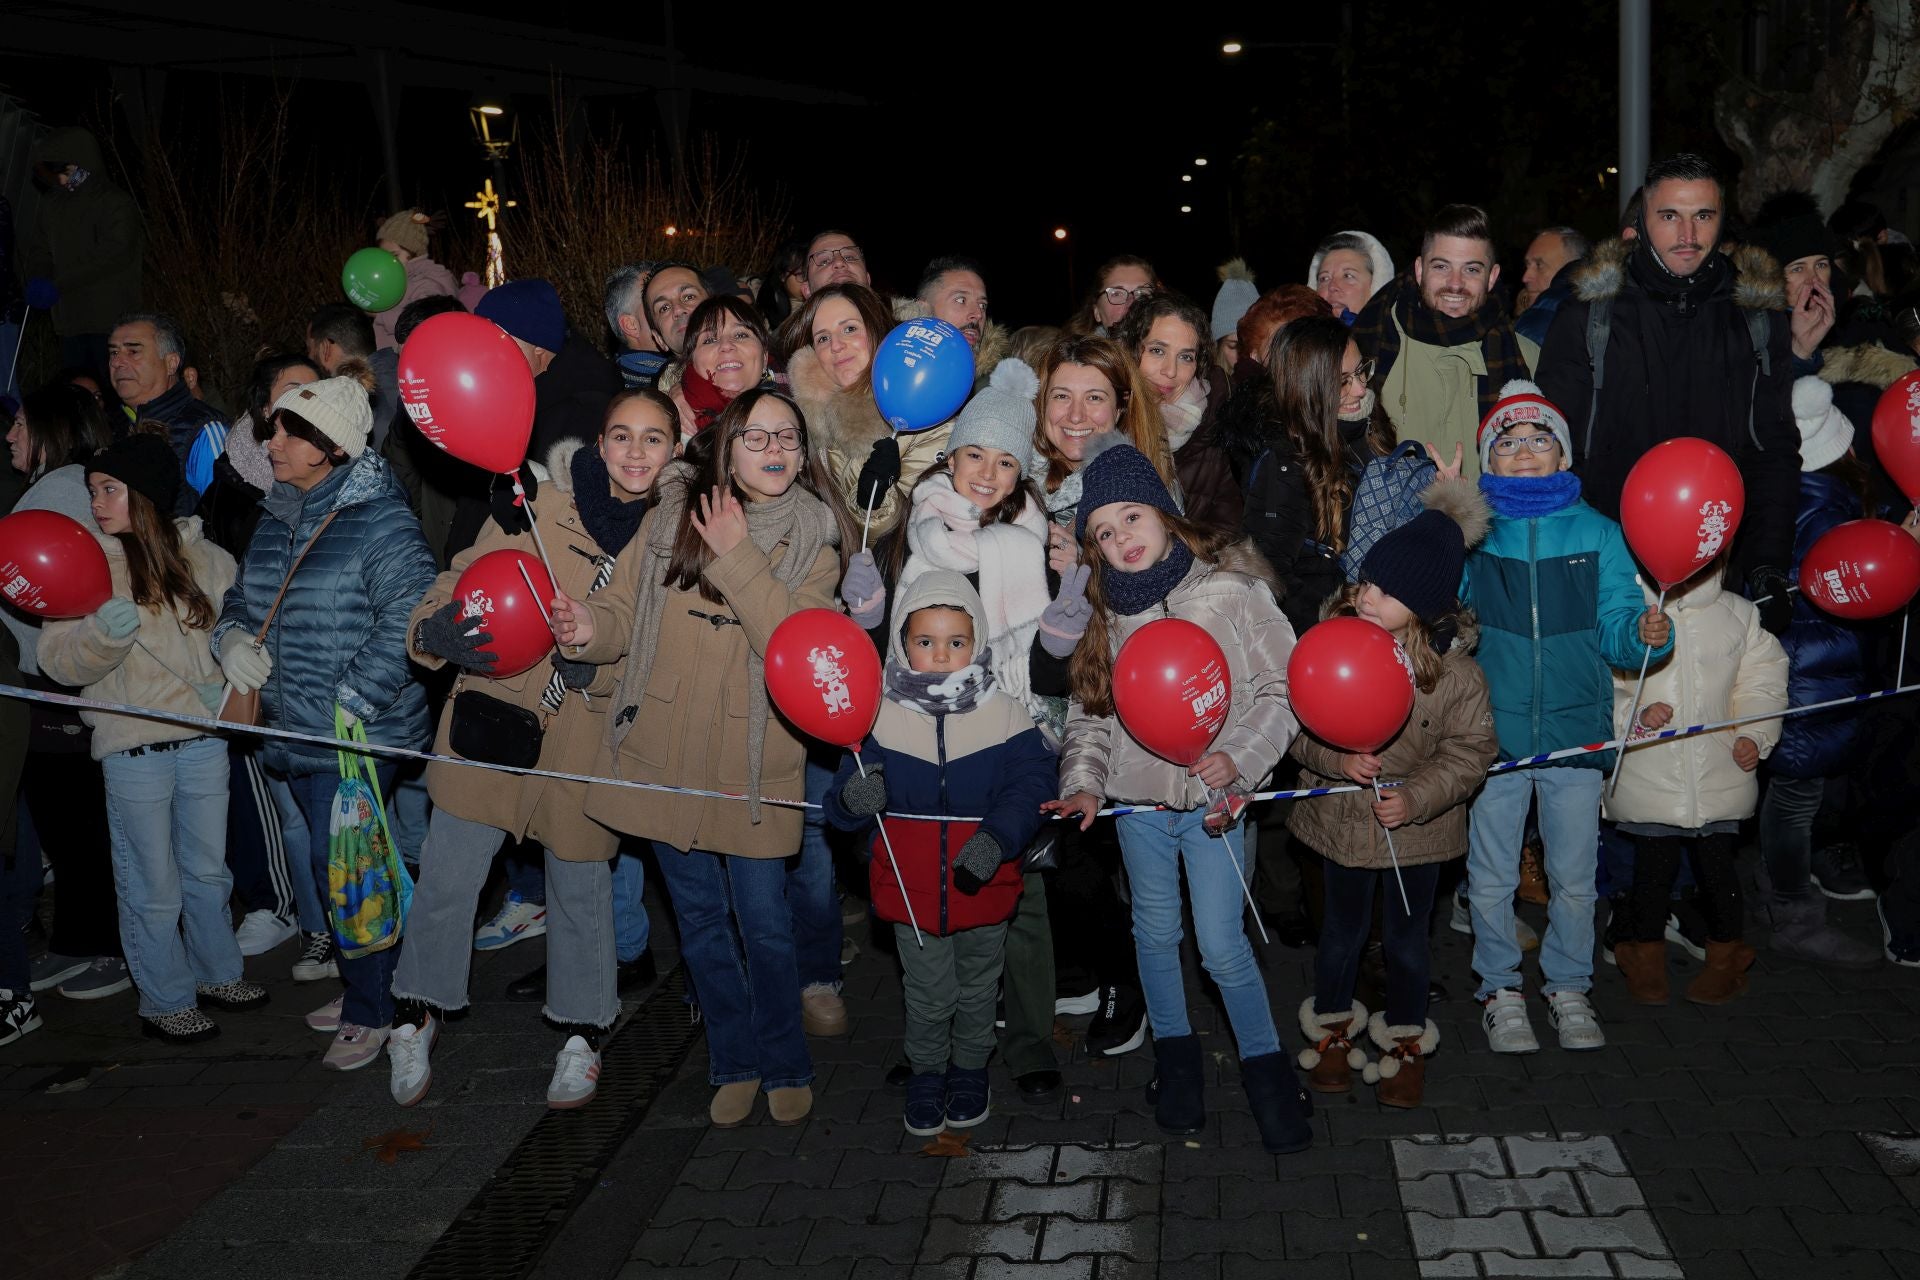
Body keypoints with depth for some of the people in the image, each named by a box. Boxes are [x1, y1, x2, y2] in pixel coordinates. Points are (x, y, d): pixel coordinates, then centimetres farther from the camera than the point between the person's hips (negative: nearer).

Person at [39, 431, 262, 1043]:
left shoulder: (204, 556, 2)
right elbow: (60, 662, -9)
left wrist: (228, 684, -5)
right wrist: (106, 632, -28)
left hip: (204, 738, 3)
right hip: (133, 747, -2)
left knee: (208, 870, 18)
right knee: (153, 887, 6)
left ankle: (217, 972, 36)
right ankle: (166, 1002, 22)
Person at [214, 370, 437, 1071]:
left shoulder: (380, 521, -15)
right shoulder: (277, 517, 10)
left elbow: (410, 619, -23)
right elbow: (244, 591, 23)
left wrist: (350, 703, -24)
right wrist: (231, 634, 0)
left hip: (358, 734, -8)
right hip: (296, 728, 8)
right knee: (334, 863, 19)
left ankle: (370, 1011, 11)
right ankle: (366, 987, 35)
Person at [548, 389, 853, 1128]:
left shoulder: (814, 536, -3)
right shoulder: (672, 512, 3)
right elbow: (624, 605, 3)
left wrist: (738, 556, -18)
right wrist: (590, 628, -19)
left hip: (753, 760, -2)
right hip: (665, 750, 3)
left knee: (764, 924, 5)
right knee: (699, 921, 15)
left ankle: (785, 1068, 28)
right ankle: (735, 1064, 33)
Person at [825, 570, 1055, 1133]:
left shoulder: (1005, 716, -8)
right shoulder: (882, 719, -6)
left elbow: (1030, 786, -12)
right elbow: (844, 803, -6)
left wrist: (998, 837, -28)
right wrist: (853, 799, -30)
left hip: (984, 886, 0)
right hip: (913, 889, 0)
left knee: (977, 991, 19)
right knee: (930, 996, 9)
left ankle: (970, 1071, 42)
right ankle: (927, 1074, 34)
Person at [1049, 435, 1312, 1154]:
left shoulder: (1232, 589, -10)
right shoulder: (1105, 612, 3)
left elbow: (1284, 688, -8)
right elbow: (1090, 711, 7)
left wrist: (1238, 754, -19)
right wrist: (1083, 782, -7)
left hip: (1214, 797, -4)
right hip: (1137, 798, 4)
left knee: (1221, 943, -4)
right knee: (1156, 932, 16)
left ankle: (1265, 1065, 18)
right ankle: (1175, 1057, 35)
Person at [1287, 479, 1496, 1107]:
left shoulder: (1455, 670, -18)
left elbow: (1471, 749, -11)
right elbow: (1298, 724, -7)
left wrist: (1417, 797, -23)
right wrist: (1335, 758, -26)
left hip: (1417, 829, -1)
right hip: (1341, 819, 1)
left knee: (1406, 939, 15)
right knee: (1342, 930, 19)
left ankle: (1406, 1043, 37)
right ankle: (1332, 1028, 42)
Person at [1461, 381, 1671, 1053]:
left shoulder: (1598, 533, 2)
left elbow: (1614, 631, -2)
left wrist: (1645, 632, -22)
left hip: (1576, 729, 1)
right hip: (1493, 732, -1)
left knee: (1575, 878, 12)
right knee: (1491, 878, 9)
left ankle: (1569, 987, 31)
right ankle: (1500, 990, 27)